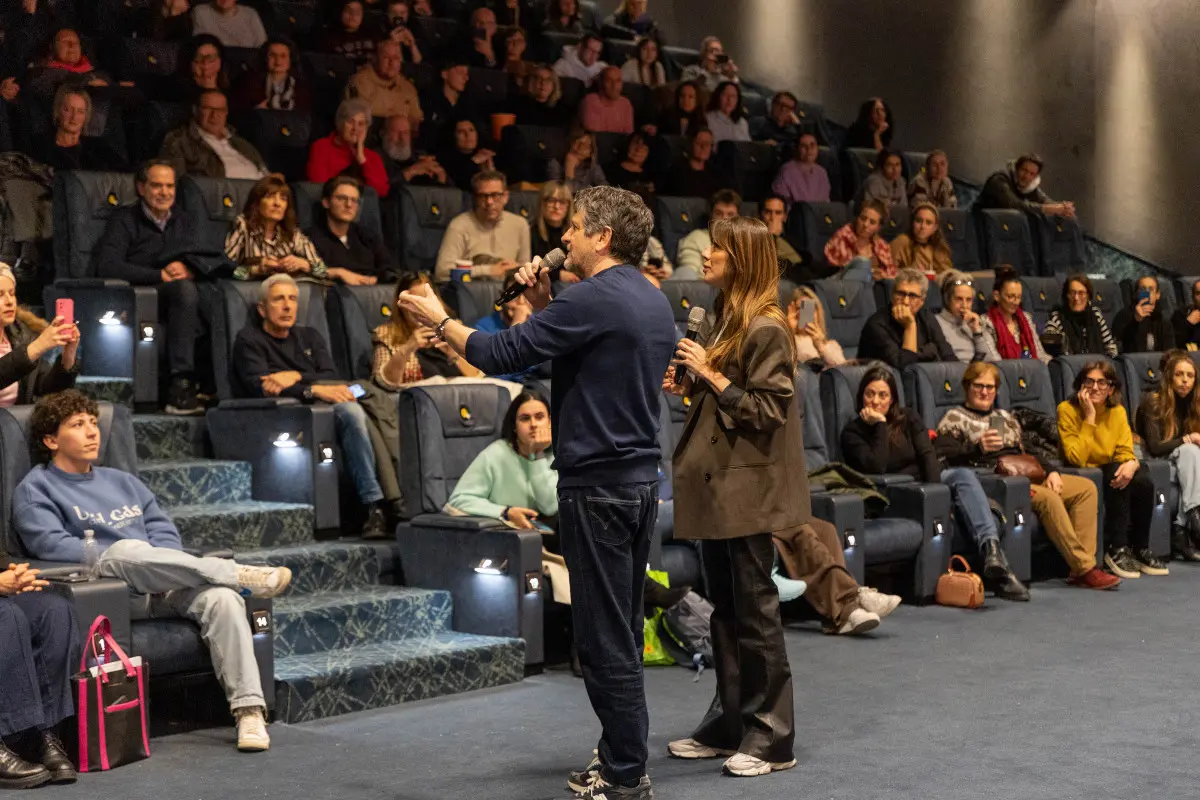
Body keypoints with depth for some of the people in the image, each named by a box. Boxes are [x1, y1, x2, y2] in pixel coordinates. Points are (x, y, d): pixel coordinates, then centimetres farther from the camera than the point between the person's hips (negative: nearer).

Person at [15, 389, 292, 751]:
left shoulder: (121, 481, 31)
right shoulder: (36, 489, 13)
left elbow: (164, 530, 19)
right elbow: (51, 543, -6)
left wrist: (160, 569, -3)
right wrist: (115, 558, -14)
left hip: (160, 589, 5)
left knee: (221, 598, -27)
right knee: (126, 549, -39)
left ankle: (249, 710, -34)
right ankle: (239, 575, -29)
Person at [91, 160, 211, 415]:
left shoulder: (183, 222, 24)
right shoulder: (124, 220, 6)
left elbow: (201, 262, 14)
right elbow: (107, 267, -10)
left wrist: (187, 269, -12)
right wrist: (161, 276, -12)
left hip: (180, 298, 5)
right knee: (185, 288, -36)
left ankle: (180, 387, -34)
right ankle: (182, 382, -42)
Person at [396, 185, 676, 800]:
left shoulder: (595, 299, -16)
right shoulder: (654, 302, 13)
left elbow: (501, 354, -14)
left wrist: (438, 317, 1)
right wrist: (544, 306, 12)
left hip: (597, 484, -9)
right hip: (641, 479, 9)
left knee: (605, 639, -2)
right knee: (620, 634, 16)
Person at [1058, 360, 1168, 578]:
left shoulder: (1118, 411, 1)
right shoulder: (1067, 410, -14)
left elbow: (1125, 452, -1)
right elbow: (1076, 458, -22)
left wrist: (1132, 464, -26)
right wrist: (1090, 418, -24)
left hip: (1108, 470, 5)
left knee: (1144, 482, -23)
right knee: (1116, 478, -31)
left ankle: (1140, 549, -11)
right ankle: (1116, 550, -24)